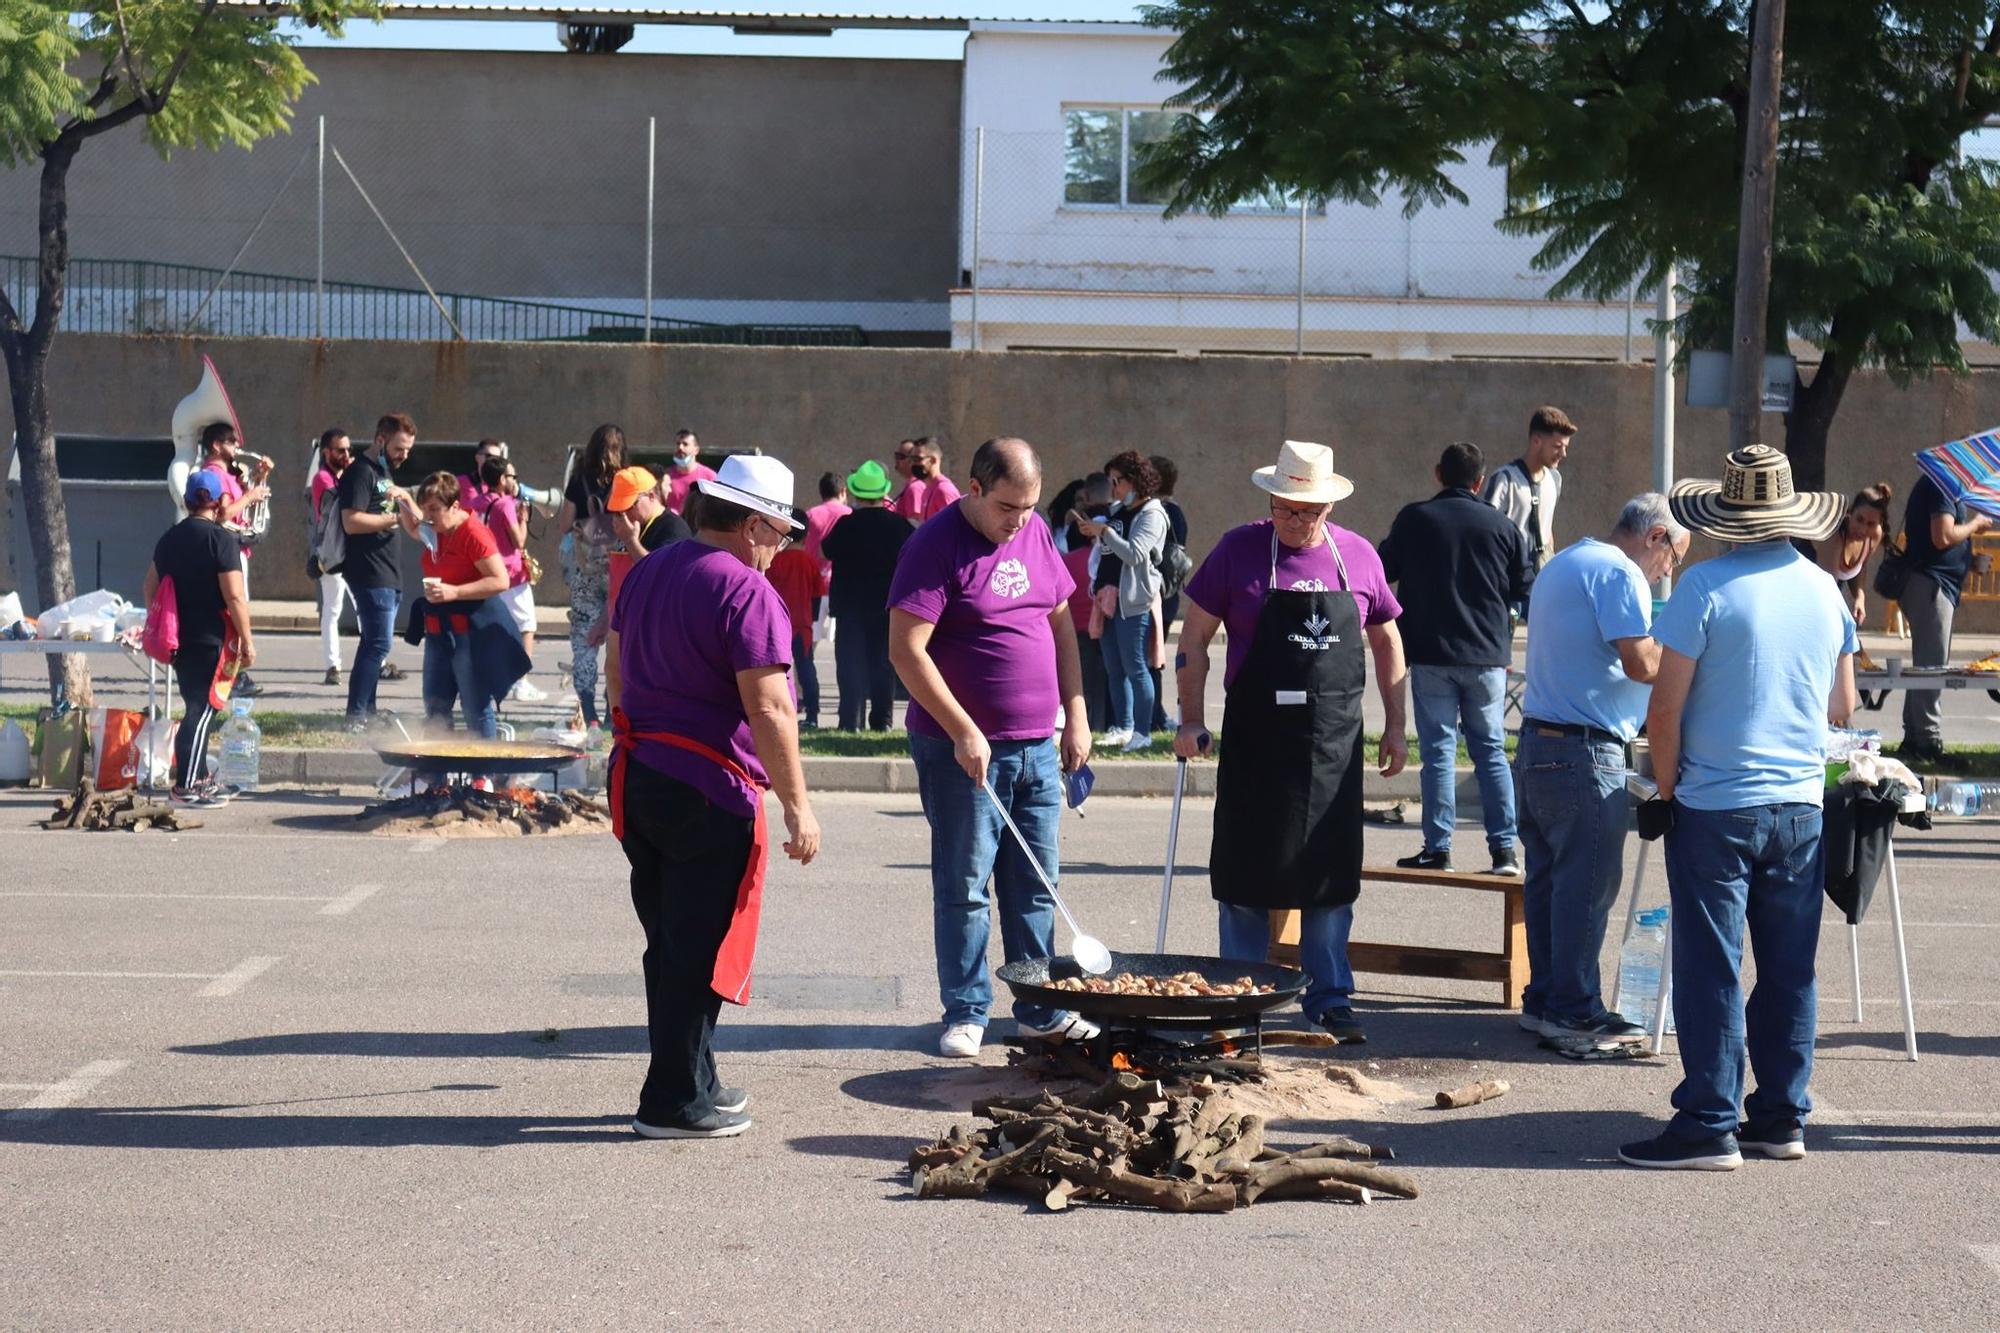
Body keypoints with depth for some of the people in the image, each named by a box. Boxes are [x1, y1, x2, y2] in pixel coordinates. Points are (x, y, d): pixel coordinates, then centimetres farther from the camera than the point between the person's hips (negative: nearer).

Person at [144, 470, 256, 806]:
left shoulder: (170, 538, 12)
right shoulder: (221, 539, -11)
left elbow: (150, 587, 18)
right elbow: (234, 596, -16)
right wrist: (247, 641, -9)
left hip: (178, 637, 7)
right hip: (211, 640, -7)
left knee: (196, 707, 17)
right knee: (202, 710, -6)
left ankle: (199, 778, 23)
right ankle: (184, 787, -8)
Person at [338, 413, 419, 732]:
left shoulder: (383, 472, 19)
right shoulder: (361, 472, -11)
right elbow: (352, 522, -22)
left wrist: (402, 498, 8)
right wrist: (394, 518, -18)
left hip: (387, 572, 10)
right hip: (369, 573, -10)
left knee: (374, 642, 13)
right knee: (378, 643, -13)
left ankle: (366, 712, 19)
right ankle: (356, 716, -12)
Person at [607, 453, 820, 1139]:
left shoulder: (646, 572, 12)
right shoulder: (747, 591, -15)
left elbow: (618, 674, 21)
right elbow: (767, 707, -19)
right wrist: (797, 804, -15)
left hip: (637, 776, 9)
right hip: (709, 790, -9)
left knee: (670, 942, 16)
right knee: (699, 951, -1)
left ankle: (694, 1083, 24)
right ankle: (676, 1101, 4)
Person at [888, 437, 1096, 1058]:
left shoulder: (1036, 534, 8)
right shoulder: (937, 545, -12)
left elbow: (1060, 623, 18)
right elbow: (906, 648, -17)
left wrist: (1076, 715, 11)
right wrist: (963, 731, -20)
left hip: (1037, 745, 6)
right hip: (963, 746, -6)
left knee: (1035, 884, 11)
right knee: (964, 885, 1)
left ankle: (1039, 1010, 18)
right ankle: (966, 1012, 9)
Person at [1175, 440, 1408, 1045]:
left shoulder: (1358, 557, 5)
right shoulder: (1238, 551, -2)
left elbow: (1386, 640, 16)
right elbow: (1194, 638, 2)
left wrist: (1395, 725, 13)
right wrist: (1192, 720, -5)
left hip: (1335, 744, 2)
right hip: (1254, 742, -2)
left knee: (1330, 879, 6)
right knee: (1246, 878, 4)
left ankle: (1329, 1000, 16)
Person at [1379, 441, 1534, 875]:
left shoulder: (1413, 519, -4)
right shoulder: (1502, 527, 0)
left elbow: (1383, 570, 7)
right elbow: (1526, 591, 7)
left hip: (1430, 655, -2)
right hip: (1487, 658, 2)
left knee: (1438, 749, 3)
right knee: (1490, 750, 9)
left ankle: (1438, 848, 0)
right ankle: (1504, 847, 5)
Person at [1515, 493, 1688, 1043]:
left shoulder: (1562, 565, 21)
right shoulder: (1618, 573, -11)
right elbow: (1642, 663, -20)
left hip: (1537, 744, 10)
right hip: (1584, 752, -10)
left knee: (1547, 880, 14)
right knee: (1587, 885, -4)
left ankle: (1543, 999, 19)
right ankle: (1574, 1012, -1)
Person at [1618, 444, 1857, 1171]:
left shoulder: (1706, 587, -11)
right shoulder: (1823, 589, 5)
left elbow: (1664, 710, -12)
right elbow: (1843, 709, 13)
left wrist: (1667, 790, 0)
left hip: (1715, 809, -5)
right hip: (1801, 806, 5)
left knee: (1711, 970, -1)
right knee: (1789, 970, 11)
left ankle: (1709, 1125, 0)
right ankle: (1782, 1116, 16)